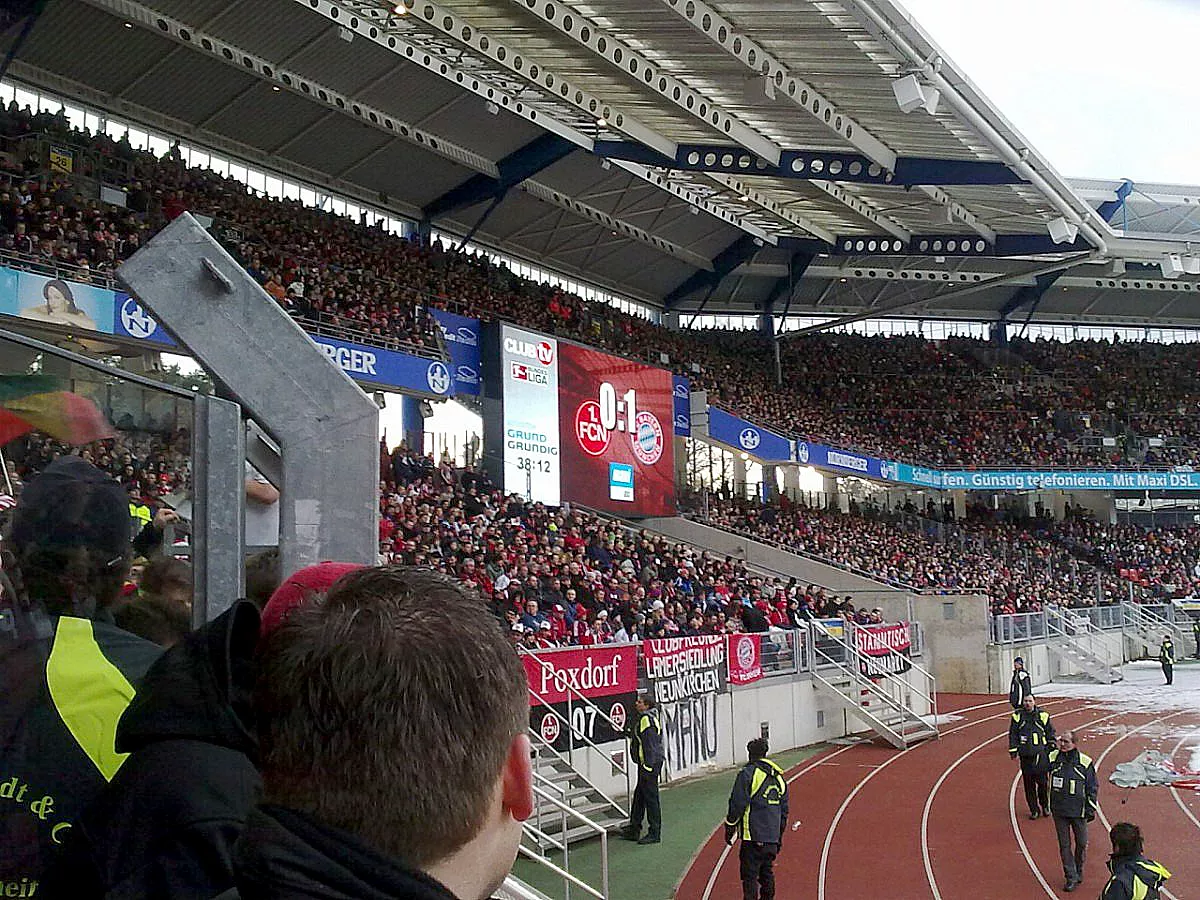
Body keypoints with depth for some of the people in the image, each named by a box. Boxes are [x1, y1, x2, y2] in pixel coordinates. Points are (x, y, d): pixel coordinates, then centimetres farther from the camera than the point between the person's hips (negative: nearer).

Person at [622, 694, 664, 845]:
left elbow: (650, 746, -22)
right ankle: (634, 831, 24)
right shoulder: (642, 718, 16)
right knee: (638, 797, 16)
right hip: (645, 765, 11)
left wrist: (648, 766, -23)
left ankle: (654, 834, 2)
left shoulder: (647, 720, -17)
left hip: (649, 765, -11)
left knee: (651, 798, -4)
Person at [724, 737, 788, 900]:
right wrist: (779, 836, 25)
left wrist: (730, 829, -2)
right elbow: (784, 810, 18)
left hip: (753, 836, -6)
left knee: (749, 876, -3)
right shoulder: (779, 777, 13)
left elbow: (737, 805, -11)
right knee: (767, 874, 17)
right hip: (772, 837, 6)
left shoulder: (747, 774, -9)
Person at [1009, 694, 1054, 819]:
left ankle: (1045, 806, 17)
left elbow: (1050, 732, 10)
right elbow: (1012, 734, 8)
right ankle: (1034, 809, 14)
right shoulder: (1017, 716, 5)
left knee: (1042, 781, -5)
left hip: (1041, 754, -1)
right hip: (1025, 755, 1)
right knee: (1029, 783, 4)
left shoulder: (1043, 715, 3)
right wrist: (1013, 751, 4)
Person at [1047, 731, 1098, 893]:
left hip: (1079, 811, -1)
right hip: (1059, 811, 1)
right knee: (1064, 845, 5)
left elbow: (1093, 787, -1)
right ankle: (1071, 878, 14)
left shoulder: (1085, 762, -8)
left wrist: (1091, 810, -1)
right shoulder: (1052, 758, -5)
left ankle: (1079, 873, 31)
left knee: (1081, 844, 10)